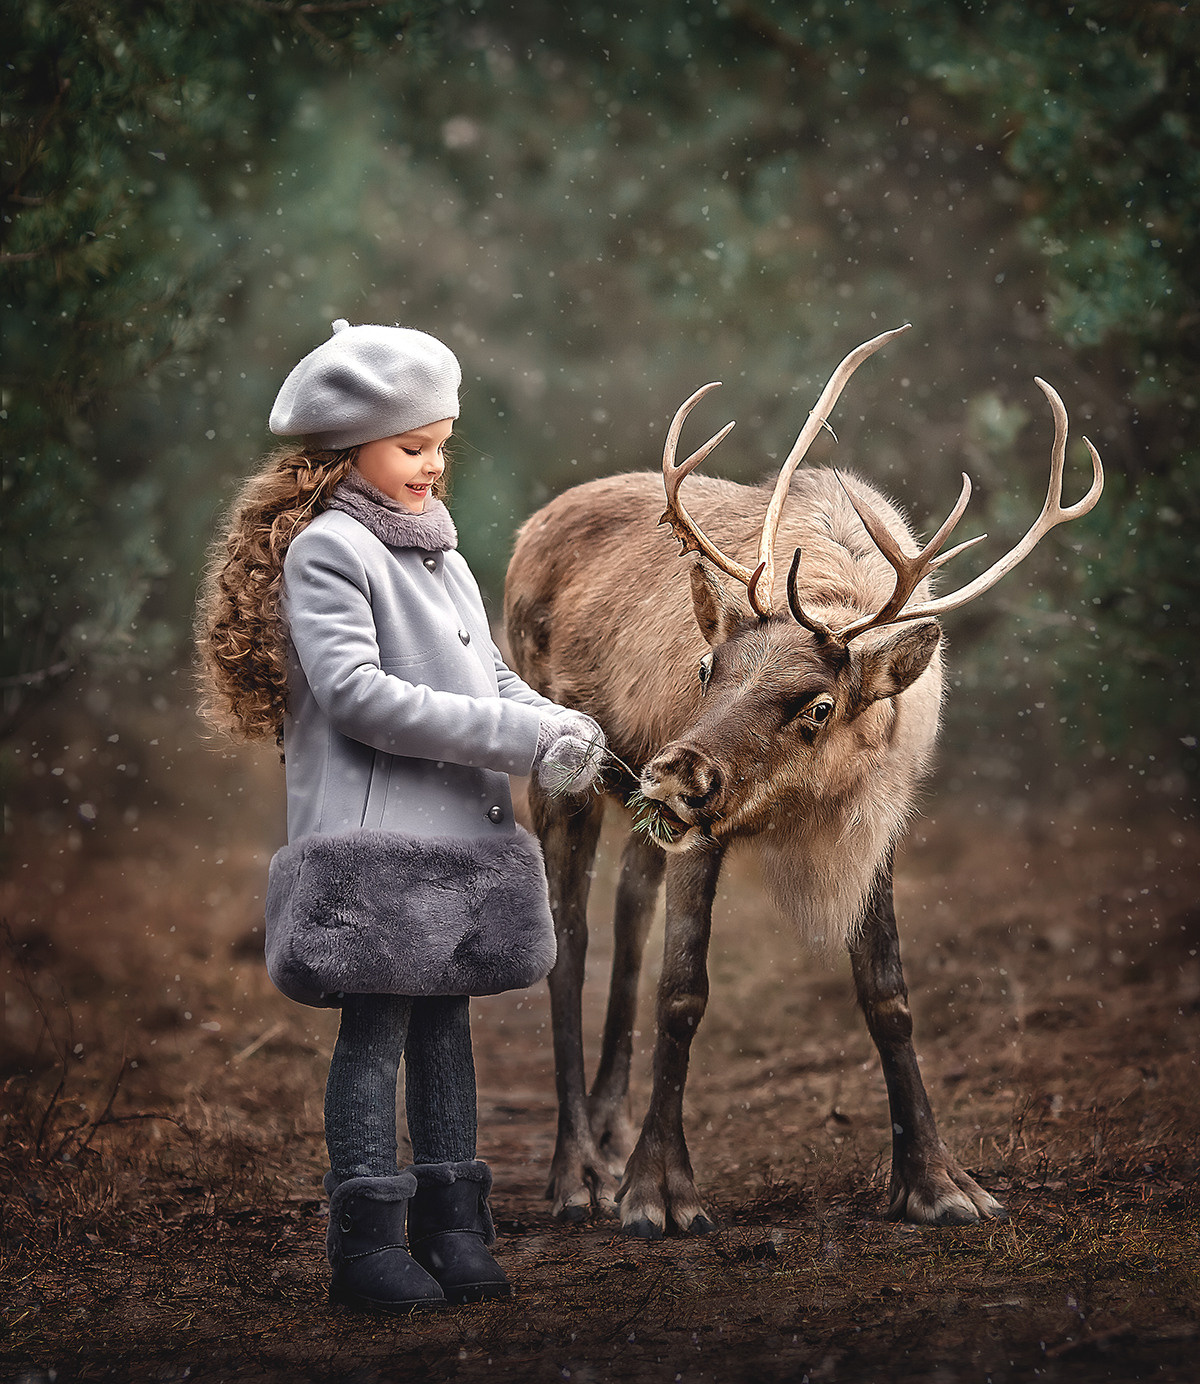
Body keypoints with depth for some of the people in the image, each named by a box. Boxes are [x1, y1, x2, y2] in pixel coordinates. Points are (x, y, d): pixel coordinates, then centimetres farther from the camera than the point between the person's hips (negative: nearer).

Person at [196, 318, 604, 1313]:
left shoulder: (440, 551, 18)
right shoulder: (327, 550, -9)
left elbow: (491, 677, 19)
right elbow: (357, 691, -19)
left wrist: (562, 729, -3)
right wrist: (520, 738, -19)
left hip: (460, 833, 8)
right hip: (374, 832, -8)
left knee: (446, 1017, 11)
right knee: (377, 1026, -6)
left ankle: (451, 1225, 17)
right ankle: (368, 1241, -1)